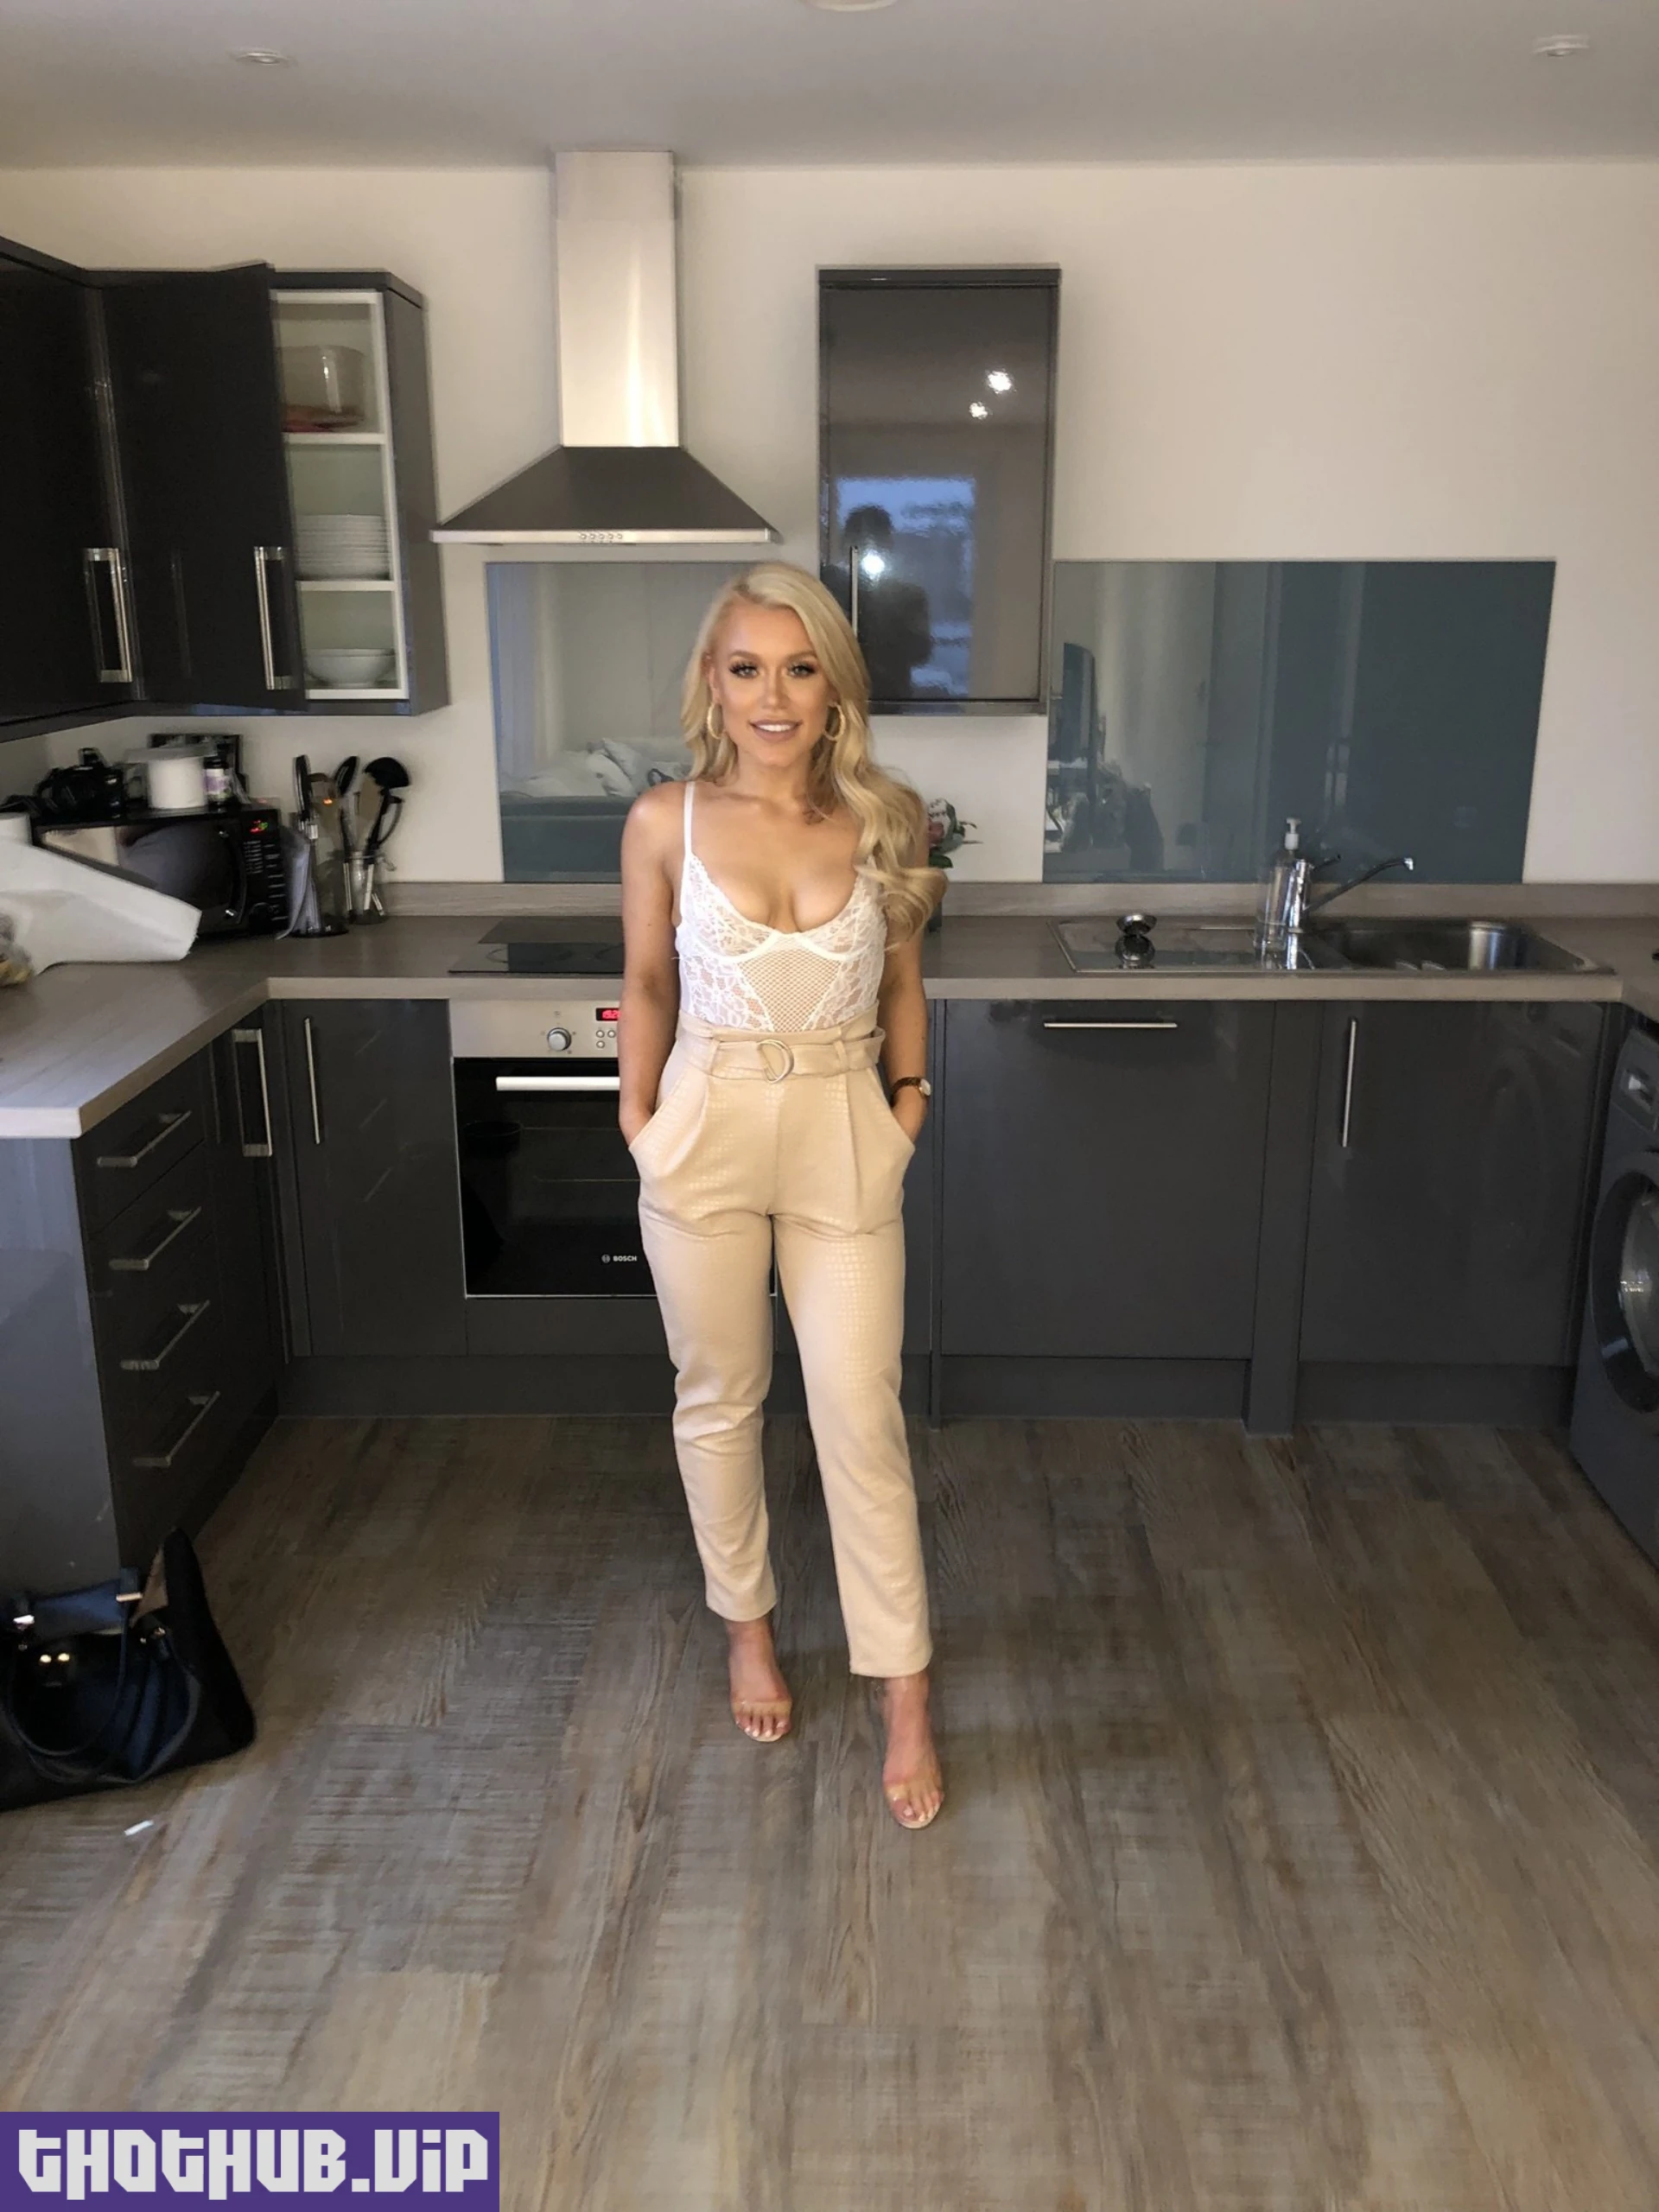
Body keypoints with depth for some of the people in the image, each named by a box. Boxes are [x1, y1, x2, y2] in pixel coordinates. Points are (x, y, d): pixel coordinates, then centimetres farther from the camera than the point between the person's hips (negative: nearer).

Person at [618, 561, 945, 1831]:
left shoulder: (888, 820, -3)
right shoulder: (667, 823, -5)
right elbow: (648, 984, 7)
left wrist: (909, 1094, 2)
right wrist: (639, 1117, 5)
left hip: (845, 1138, 0)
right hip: (706, 1130, 0)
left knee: (863, 1419, 2)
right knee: (720, 1400, 14)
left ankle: (905, 1698, 18)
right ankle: (748, 1623, 38)